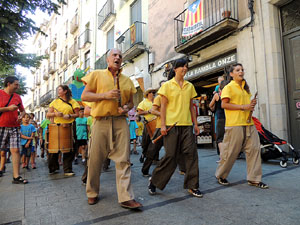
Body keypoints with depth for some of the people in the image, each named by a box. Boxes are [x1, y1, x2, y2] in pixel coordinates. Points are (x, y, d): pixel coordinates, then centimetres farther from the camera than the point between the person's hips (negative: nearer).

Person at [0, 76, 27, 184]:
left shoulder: (17, 97, 13)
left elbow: (22, 110, 23)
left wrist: (21, 116, 3)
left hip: (14, 128, 4)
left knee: (16, 150, -2)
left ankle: (16, 177, 0)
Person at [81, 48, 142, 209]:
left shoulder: (127, 80, 17)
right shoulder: (97, 75, 9)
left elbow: (130, 102, 21)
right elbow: (84, 96, 3)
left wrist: (127, 108, -2)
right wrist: (105, 95, -11)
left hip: (120, 122, 2)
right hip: (101, 121, -2)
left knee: (123, 160, -2)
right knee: (95, 159, 5)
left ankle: (126, 198, 5)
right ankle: (92, 193, 26)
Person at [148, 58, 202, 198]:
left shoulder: (190, 86, 15)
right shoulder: (167, 85, 3)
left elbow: (191, 106, 18)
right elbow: (163, 106, -2)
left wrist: (195, 124, 13)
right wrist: (163, 125, -9)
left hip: (187, 125, 4)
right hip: (171, 125, -4)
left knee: (191, 153, 0)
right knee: (171, 155, -3)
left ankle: (192, 186, 14)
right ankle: (154, 181, 17)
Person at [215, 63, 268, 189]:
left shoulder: (246, 87, 21)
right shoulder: (228, 87, -3)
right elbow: (224, 104, -13)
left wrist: (251, 105, 8)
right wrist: (243, 107, -15)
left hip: (248, 123, 8)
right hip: (234, 124, -7)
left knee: (254, 148, 2)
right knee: (231, 151, -1)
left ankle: (254, 179, 14)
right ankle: (220, 175, 18)